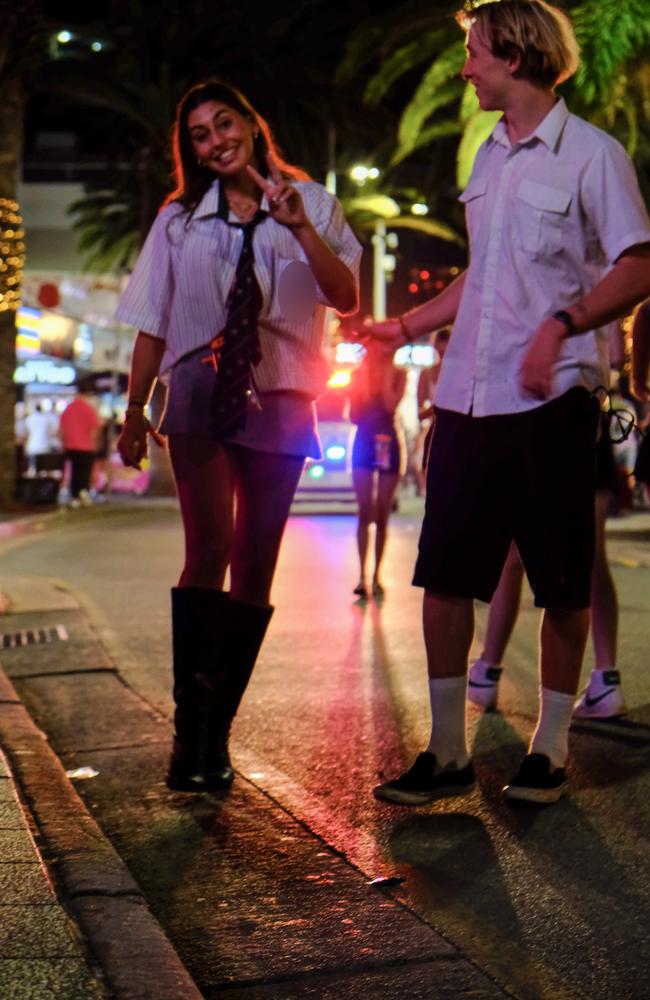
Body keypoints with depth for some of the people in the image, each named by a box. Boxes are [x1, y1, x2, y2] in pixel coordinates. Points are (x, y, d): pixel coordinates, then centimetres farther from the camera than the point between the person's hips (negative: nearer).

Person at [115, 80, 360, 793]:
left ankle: (217, 732, 9)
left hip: (280, 399, 1)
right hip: (201, 395, -1)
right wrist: (134, 410, 11)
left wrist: (299, 226, -12)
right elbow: (152, 321, 15)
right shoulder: (180, 219, 14)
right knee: (210, 551, -16)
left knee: (255, 566, 1)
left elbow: (345, 298, -1)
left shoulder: (309, 203, 11)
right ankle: (190, 732, -13)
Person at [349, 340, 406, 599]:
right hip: (364, 442, 1)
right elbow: (354, 415, 0)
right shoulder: (359, 374, 6)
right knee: (365, 512, -9)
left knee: (382, 515, 3)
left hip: (387, 442, 0)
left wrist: (386, 371, -9)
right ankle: (362, 576, -12)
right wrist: (366, 377, -6)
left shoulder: (398, 373, 3)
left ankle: (376, 575, 12)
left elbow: (390, 404, -14)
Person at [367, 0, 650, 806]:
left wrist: (561, 325, -22)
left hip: (550, 399, -7)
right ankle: (446, 749, 15)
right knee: (444, 571, 5)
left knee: (561, 579, 3)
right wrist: (404, 326, 22)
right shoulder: (489, 157, 18)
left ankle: (549, 748, 15)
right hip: (468, 396, 7)